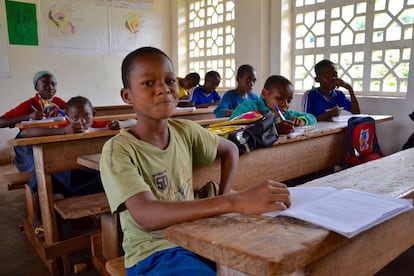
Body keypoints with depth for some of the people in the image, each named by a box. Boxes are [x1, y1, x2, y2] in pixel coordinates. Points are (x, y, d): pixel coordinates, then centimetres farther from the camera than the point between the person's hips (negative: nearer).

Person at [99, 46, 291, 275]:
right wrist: (234, 202, -41)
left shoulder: (185, 131, -2)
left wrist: (222, 200, -1)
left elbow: (229, 150, 15)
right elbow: (147, 216, -31)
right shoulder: (118, 150, -17)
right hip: (151, 254, -5)